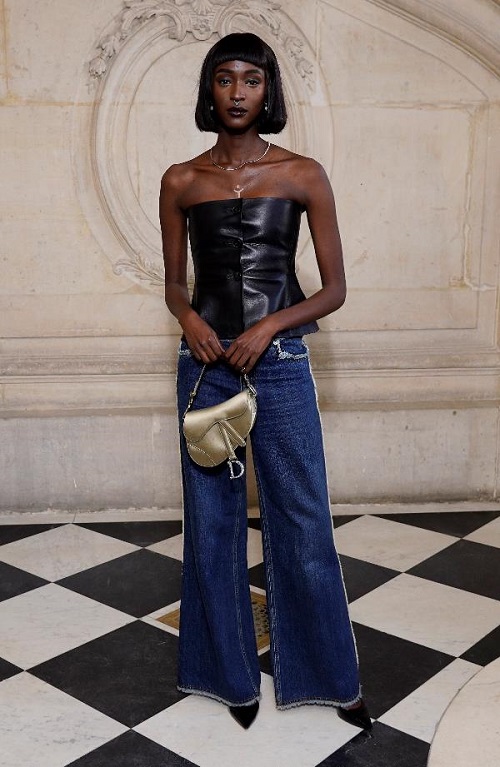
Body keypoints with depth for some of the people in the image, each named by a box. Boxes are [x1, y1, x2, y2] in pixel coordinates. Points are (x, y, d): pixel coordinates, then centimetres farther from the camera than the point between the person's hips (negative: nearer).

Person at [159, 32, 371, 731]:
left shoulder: (303, 175, -1)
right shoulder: (181, 182, 4)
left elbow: (335, 288, 0)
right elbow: (174, 282, 11)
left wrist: (269, 325, -14)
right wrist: (188, 317, -10)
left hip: (281, 364, -1)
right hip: (206, 365, 2)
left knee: (304, 523, 5)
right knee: (212, 522, 9)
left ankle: (329, 675, 26)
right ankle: (232, 672, 29)